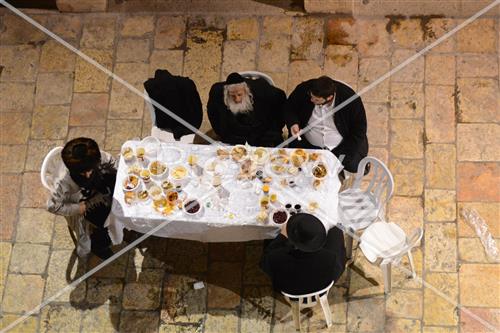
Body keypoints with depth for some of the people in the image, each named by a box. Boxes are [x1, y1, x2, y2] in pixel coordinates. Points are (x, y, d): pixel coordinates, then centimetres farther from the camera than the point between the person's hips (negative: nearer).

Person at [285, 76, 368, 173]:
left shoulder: (350, 99, -24)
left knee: (352, 165, -20)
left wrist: (342, 157, -20)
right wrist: (293, 123, -20)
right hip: (308, 144, 1)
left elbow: (359, 131, -14)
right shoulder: (304, 90, -19)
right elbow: (289, 108, 2)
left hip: (341, 146, -1)